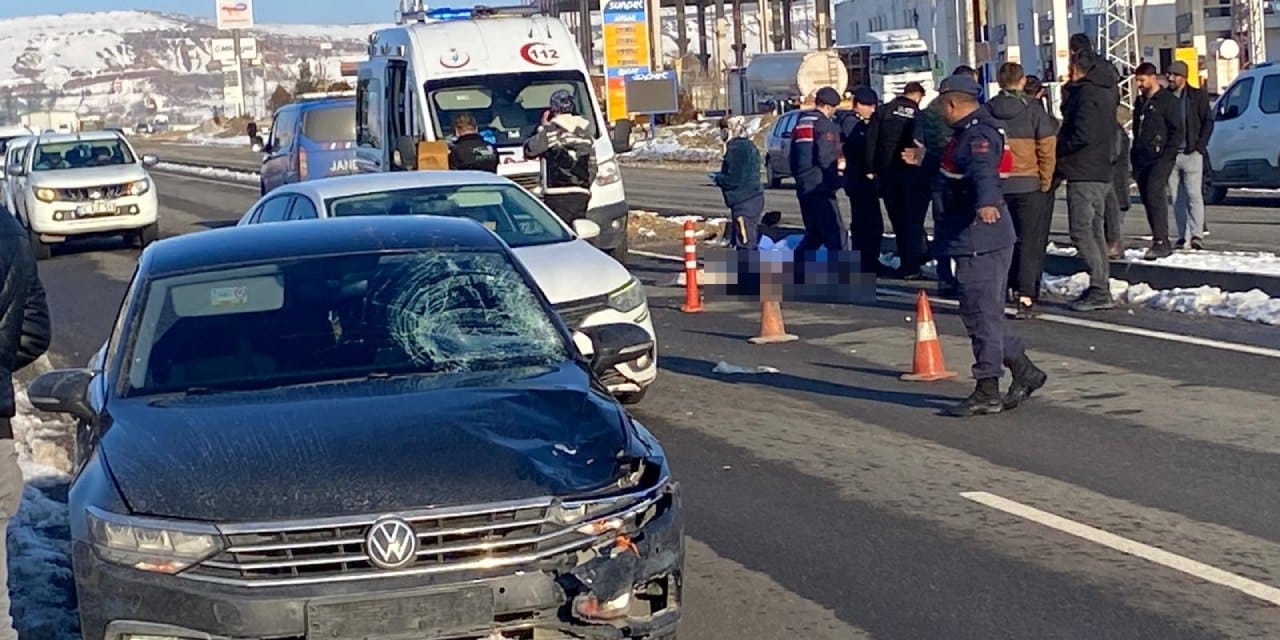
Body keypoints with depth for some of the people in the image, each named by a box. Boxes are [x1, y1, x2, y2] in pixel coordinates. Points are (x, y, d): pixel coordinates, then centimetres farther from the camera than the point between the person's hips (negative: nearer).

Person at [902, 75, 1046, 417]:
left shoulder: (978, 136, -17)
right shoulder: (968, 133, 17)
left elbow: (983, 171, -38)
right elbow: (956, 167, 39)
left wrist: (987, 202, -57)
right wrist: (925, 159, 55)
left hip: (979, 237, -11)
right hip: (974, 237, 11)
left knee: (981, 313, -5)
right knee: (986, 312, 15)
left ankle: (987, 392, 0)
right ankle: (1024, 371, 22)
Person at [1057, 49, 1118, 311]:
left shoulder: (1086, 93, -14)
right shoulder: (1106, 91, 16)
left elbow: (1083, 134, -22)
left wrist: (1059, 150, -8)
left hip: (1083, 174, -10)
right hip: (1101, 172, 10)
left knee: (1081, 232, -9)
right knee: (1095, 231, 13)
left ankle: (1099, 291, -12)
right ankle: (1101, 288, 17)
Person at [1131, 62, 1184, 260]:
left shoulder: (1167, 100, -3)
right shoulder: (1140, 101, 20)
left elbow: (1177, 131, -7)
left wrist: (1167, 155, -15)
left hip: (1160, 159, -8)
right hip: (1142, 160, 8)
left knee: (1154, 194, -20)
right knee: (1147, 199, 6)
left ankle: (1161, 242, -23)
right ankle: (1160, 243, 12)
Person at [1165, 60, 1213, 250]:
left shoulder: (1197, 96, 3)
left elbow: (1208, 122, 3)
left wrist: (1199, 146, -7)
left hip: (1191, 154, -4)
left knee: (1194, 195, -10)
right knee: (1177, 199, 4)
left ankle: (1196, 235, -12)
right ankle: (1183, 237, 9)